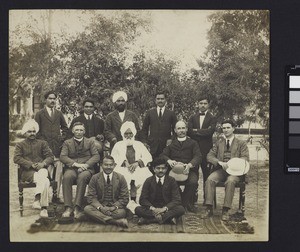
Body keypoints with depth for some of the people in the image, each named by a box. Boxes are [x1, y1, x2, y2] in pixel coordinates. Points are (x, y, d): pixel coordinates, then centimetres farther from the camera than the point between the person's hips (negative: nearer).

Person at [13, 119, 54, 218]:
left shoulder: (42, 143, 21)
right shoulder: (20, 145, 17)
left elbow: (50, 157, 9)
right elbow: (16, 158, 0)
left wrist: (43, 164, -13)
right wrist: (31, 164, -13)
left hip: (42, 169, 2)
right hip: (27, 172, -2)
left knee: (42, 175, -36)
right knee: (45, 181, -32)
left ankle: (37, 199, -36)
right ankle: (44, 207, -33)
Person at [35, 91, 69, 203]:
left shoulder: (59, 114, 17)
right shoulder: (39, 114, 7)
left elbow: (65, 128, 23)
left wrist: (62, 138, 9)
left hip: (58, 147, 3)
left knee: (59, 172, -4)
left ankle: (56, 195, 3)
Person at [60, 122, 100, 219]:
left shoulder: (90, 142, 19)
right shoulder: (67, 143, 19)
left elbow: (96, 156, 6)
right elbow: (63, 157, 4)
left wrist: (86, 165, -12)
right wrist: (75, 164, -13)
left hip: (86, 168, -1)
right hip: (72, 168, 1)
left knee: (82, 177, -36)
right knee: (66, 177, -34)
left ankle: (78, 208, -37)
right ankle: (68, 208, -34)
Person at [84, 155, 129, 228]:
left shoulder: (120, 178, 2)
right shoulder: (95, 178, 2)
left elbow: (125, 198, 1)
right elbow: (91, 197, -2)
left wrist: (114, 207, -18)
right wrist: (100, 207, -21)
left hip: (115, 208, -2)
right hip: (100, 207, 2)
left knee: (122, 212, -35)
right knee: (87, 209, -31)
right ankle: (117, 221, -36)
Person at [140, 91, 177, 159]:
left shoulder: (171, 113, 10)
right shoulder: (149, 113, 12)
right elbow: (144, 129, 12)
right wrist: (144, 141, 2)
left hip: (166, 145, 0)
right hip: (152, 145, 0)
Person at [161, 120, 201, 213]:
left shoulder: (193, 143, 17)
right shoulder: (170, 143, 21)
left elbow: (198, 156, 1)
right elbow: (163, 155, 7)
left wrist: (190, 165, -21)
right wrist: (169, 161, -18)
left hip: (188, 170, -1)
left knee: (193, 182, -33)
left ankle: (186, 202, -6)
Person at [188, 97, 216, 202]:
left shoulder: (212, 118, 5)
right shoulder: (192, 118, 13)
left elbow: (210, 131, -12)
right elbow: (189, 131, -1)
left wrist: (197, 131, -6)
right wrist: (203, 133, -8)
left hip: (206, 149, -2)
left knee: (206, 173, 0)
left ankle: (207, 197, 8)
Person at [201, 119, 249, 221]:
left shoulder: (241, 143, 13)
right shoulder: (218, 143, 21)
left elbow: (245, 158, -1)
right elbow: (209, 156, 9)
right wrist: (220, 163, -12)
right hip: (221, 170, 3)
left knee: (230, 181, -36)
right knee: (210, 179, -28)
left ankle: (226, 210, -32)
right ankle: (209, 208, -27)